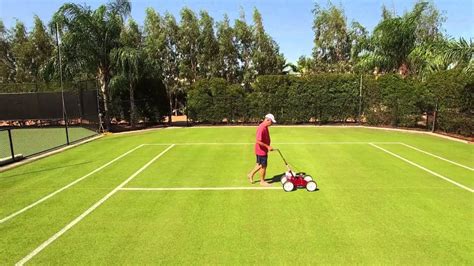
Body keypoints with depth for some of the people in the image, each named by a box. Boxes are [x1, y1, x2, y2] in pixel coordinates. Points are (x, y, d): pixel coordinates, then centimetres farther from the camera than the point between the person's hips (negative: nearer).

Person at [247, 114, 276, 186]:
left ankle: (251, 175, 35)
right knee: (263, 166, 4)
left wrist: (268, 147, 20)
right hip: (261, 150, -9)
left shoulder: (265, 127, 6)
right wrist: (267, 146, -25)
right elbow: (258, 141, -29)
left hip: (264, 150, 9)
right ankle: (262, 181, 20)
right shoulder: (261, 128, -25)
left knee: (260, 164, 20)